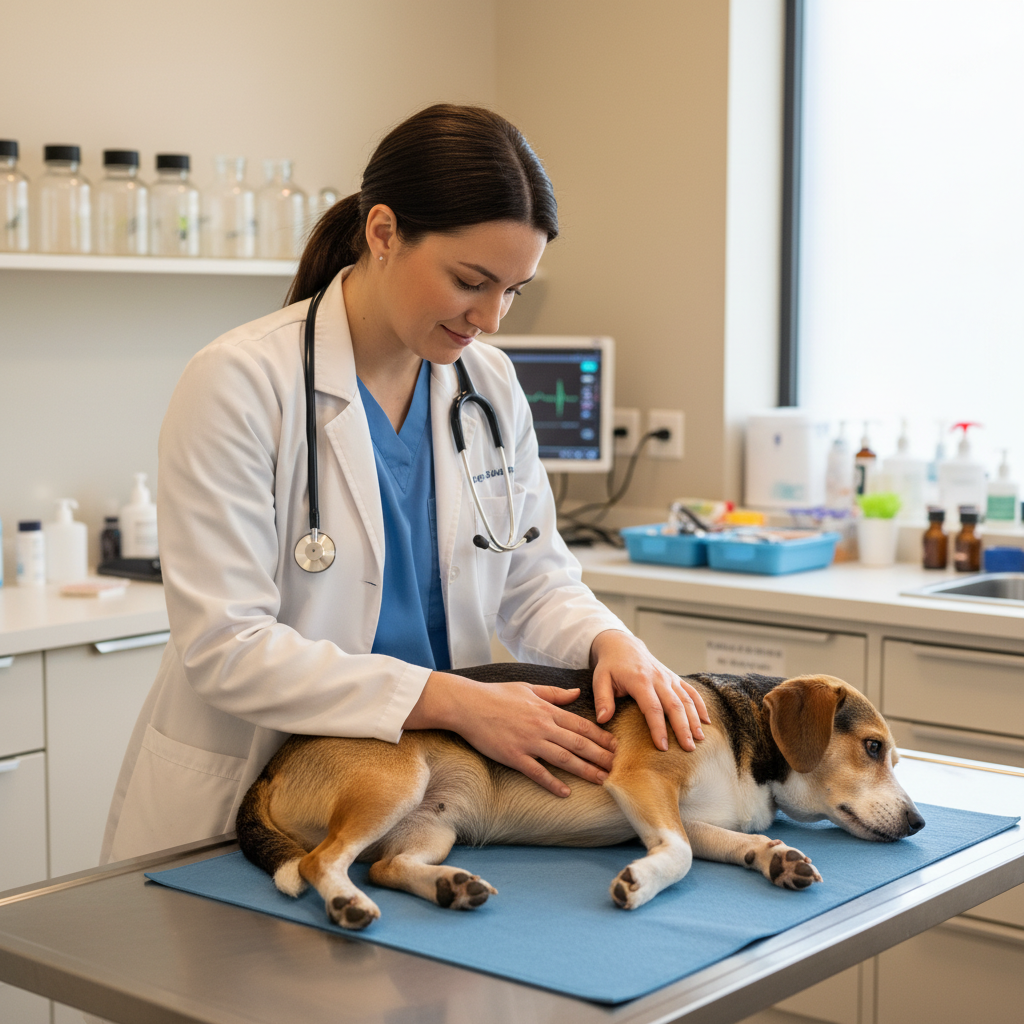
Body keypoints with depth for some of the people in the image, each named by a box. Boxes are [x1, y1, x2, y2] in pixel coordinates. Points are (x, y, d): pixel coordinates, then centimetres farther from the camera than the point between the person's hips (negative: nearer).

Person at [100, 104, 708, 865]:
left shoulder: (491, 385, 5)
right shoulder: (240, 383, -13)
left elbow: (536, 582, 12)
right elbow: (226, 645, -18)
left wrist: (610, 642, -11)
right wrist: (451, 700, -22)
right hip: (241, 811, -3)